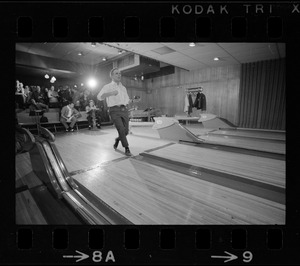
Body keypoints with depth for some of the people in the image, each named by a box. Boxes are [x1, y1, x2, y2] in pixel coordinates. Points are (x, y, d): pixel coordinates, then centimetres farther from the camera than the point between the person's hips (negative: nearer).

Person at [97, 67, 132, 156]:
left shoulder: (123, 87, 22)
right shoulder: (107, 87, 7)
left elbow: (127, 99, 33)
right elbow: (99, 97, -7)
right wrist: (110, 93, -20)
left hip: (124, 109, 5)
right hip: (114, 110, -5)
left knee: (126, 131, 1)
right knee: (121, 129, -17)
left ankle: (117, 140, 33)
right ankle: (126, 148, -2)